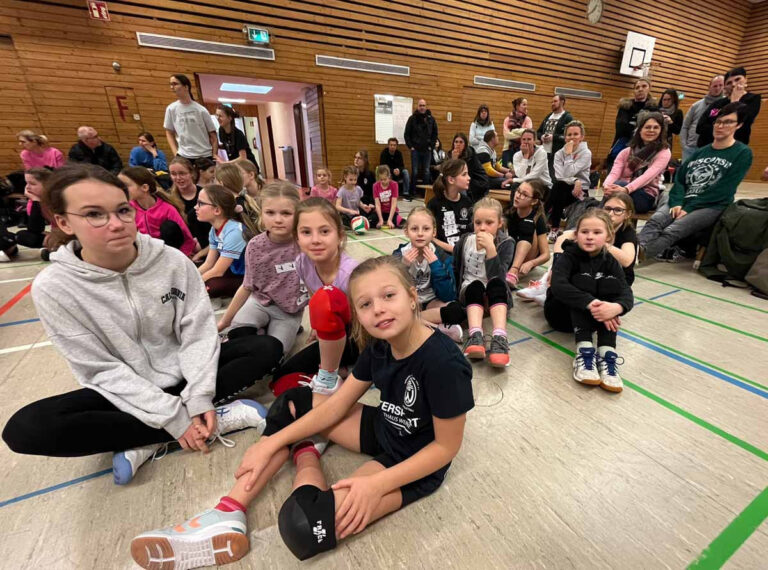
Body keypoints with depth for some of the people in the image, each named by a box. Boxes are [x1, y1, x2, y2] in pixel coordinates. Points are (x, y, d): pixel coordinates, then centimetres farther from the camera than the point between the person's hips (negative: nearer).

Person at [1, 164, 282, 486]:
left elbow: (199, 332, -12)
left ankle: (148, 442, -17)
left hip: (184, 374, 1)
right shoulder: (53, 287, -14)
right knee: (26, 428, -27)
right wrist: (173, 417, -22)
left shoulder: (173, 261, -13)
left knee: (267, 348, -15)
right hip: (124, 393, 0)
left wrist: (198, 399, -23)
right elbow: (101, 370, -15)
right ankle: (219, 418, -22)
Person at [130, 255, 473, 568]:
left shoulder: (442, 362, -32)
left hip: (414, 464, -6)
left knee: (304, 525, -27)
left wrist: (376, 485, -24)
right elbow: (337, 405, -3)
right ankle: (228, 515, 3)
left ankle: (306, 458, 6)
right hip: (383, 430, 7)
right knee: (292, 404, 5)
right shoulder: (378, 346, -9)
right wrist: (272, 443, -4)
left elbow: (447, 446, -20)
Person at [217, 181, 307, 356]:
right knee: (239, 334, -24)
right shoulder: (255, 246, -11)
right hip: (261, 302, 2)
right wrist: (224, 321, 8)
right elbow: (247, 288, 1)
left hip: (290, 311, -1)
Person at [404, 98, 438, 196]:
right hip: (415, 150, -2)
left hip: (427, 150, 2)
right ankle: (412, 192, 7)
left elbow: (435, 134, 12)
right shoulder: (412, 118, 1)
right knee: (415, 172, -1)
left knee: (426, 172, 5)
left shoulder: (431, 119, 7)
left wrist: (431, 146, 3)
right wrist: (410, 146, -4)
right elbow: (406, 134, 2)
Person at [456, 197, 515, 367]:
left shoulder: (506, 243, -10)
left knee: (496, 284, -34)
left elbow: (497, 277, -25)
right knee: (475, 286, -32)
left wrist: (490, 248, -34)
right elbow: (454, 271, 7)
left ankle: (499, 339, -47)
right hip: (470, 291, 1)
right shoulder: (465, 241, -4)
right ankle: (475, 336, -48)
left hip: (496, 296, -1)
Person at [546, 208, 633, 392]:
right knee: (582, 280, -28)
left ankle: (607, 354, -31)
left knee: (611, 282, -22)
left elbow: (627, 294, -20)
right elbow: (558, 286, -34)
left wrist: (617, 307, -43)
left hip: (592, 318, 4)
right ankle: (584, 351, -38)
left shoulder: (610, 262, -4)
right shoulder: (568, 256, -15)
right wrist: (590, 303, -46)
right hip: (561, 312, -3)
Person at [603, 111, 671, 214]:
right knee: (615, 186, -33)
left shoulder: (664, 152, 5)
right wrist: (606, 185, -30)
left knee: (619, 184, -33)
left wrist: (626, 189, -35)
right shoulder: (626, 152, 14)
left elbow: (648, 176, -15)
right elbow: (614, 173, -5)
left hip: (646, 198, -2)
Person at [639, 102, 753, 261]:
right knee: (655, 220, -33)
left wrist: (689, 208, -16)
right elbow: (680, 177, 9)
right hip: (683, 201, 3)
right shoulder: (701, 151, 21)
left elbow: (723, 190, -7)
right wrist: (677, 203, -10)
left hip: (712, 206, -3)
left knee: (672, 231, -34)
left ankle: (637, 255, -53)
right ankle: (635, 250, -55)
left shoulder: (742, 153, 5)